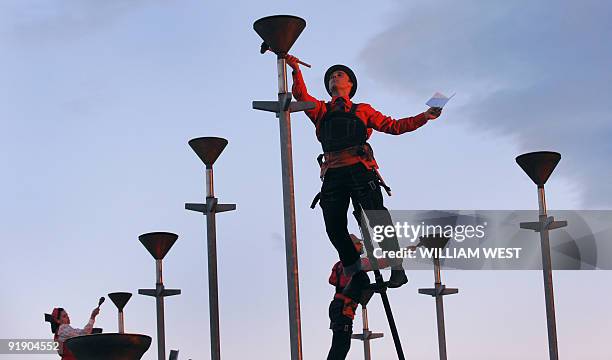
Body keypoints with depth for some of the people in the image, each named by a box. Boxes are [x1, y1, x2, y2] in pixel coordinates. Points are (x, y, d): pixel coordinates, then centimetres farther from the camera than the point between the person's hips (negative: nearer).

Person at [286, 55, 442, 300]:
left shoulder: (363, 111, 22)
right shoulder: (321, 111, 26)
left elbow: (394, 126, 18)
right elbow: (301, 95, 8)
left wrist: (425, 117, 9)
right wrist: (296, 70, -5)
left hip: (360, 169, -2)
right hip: (333, 174, 3)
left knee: (377, 217, -16)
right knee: (334, 227, -8)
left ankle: (397, 269, -14)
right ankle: (357, 276, 1)